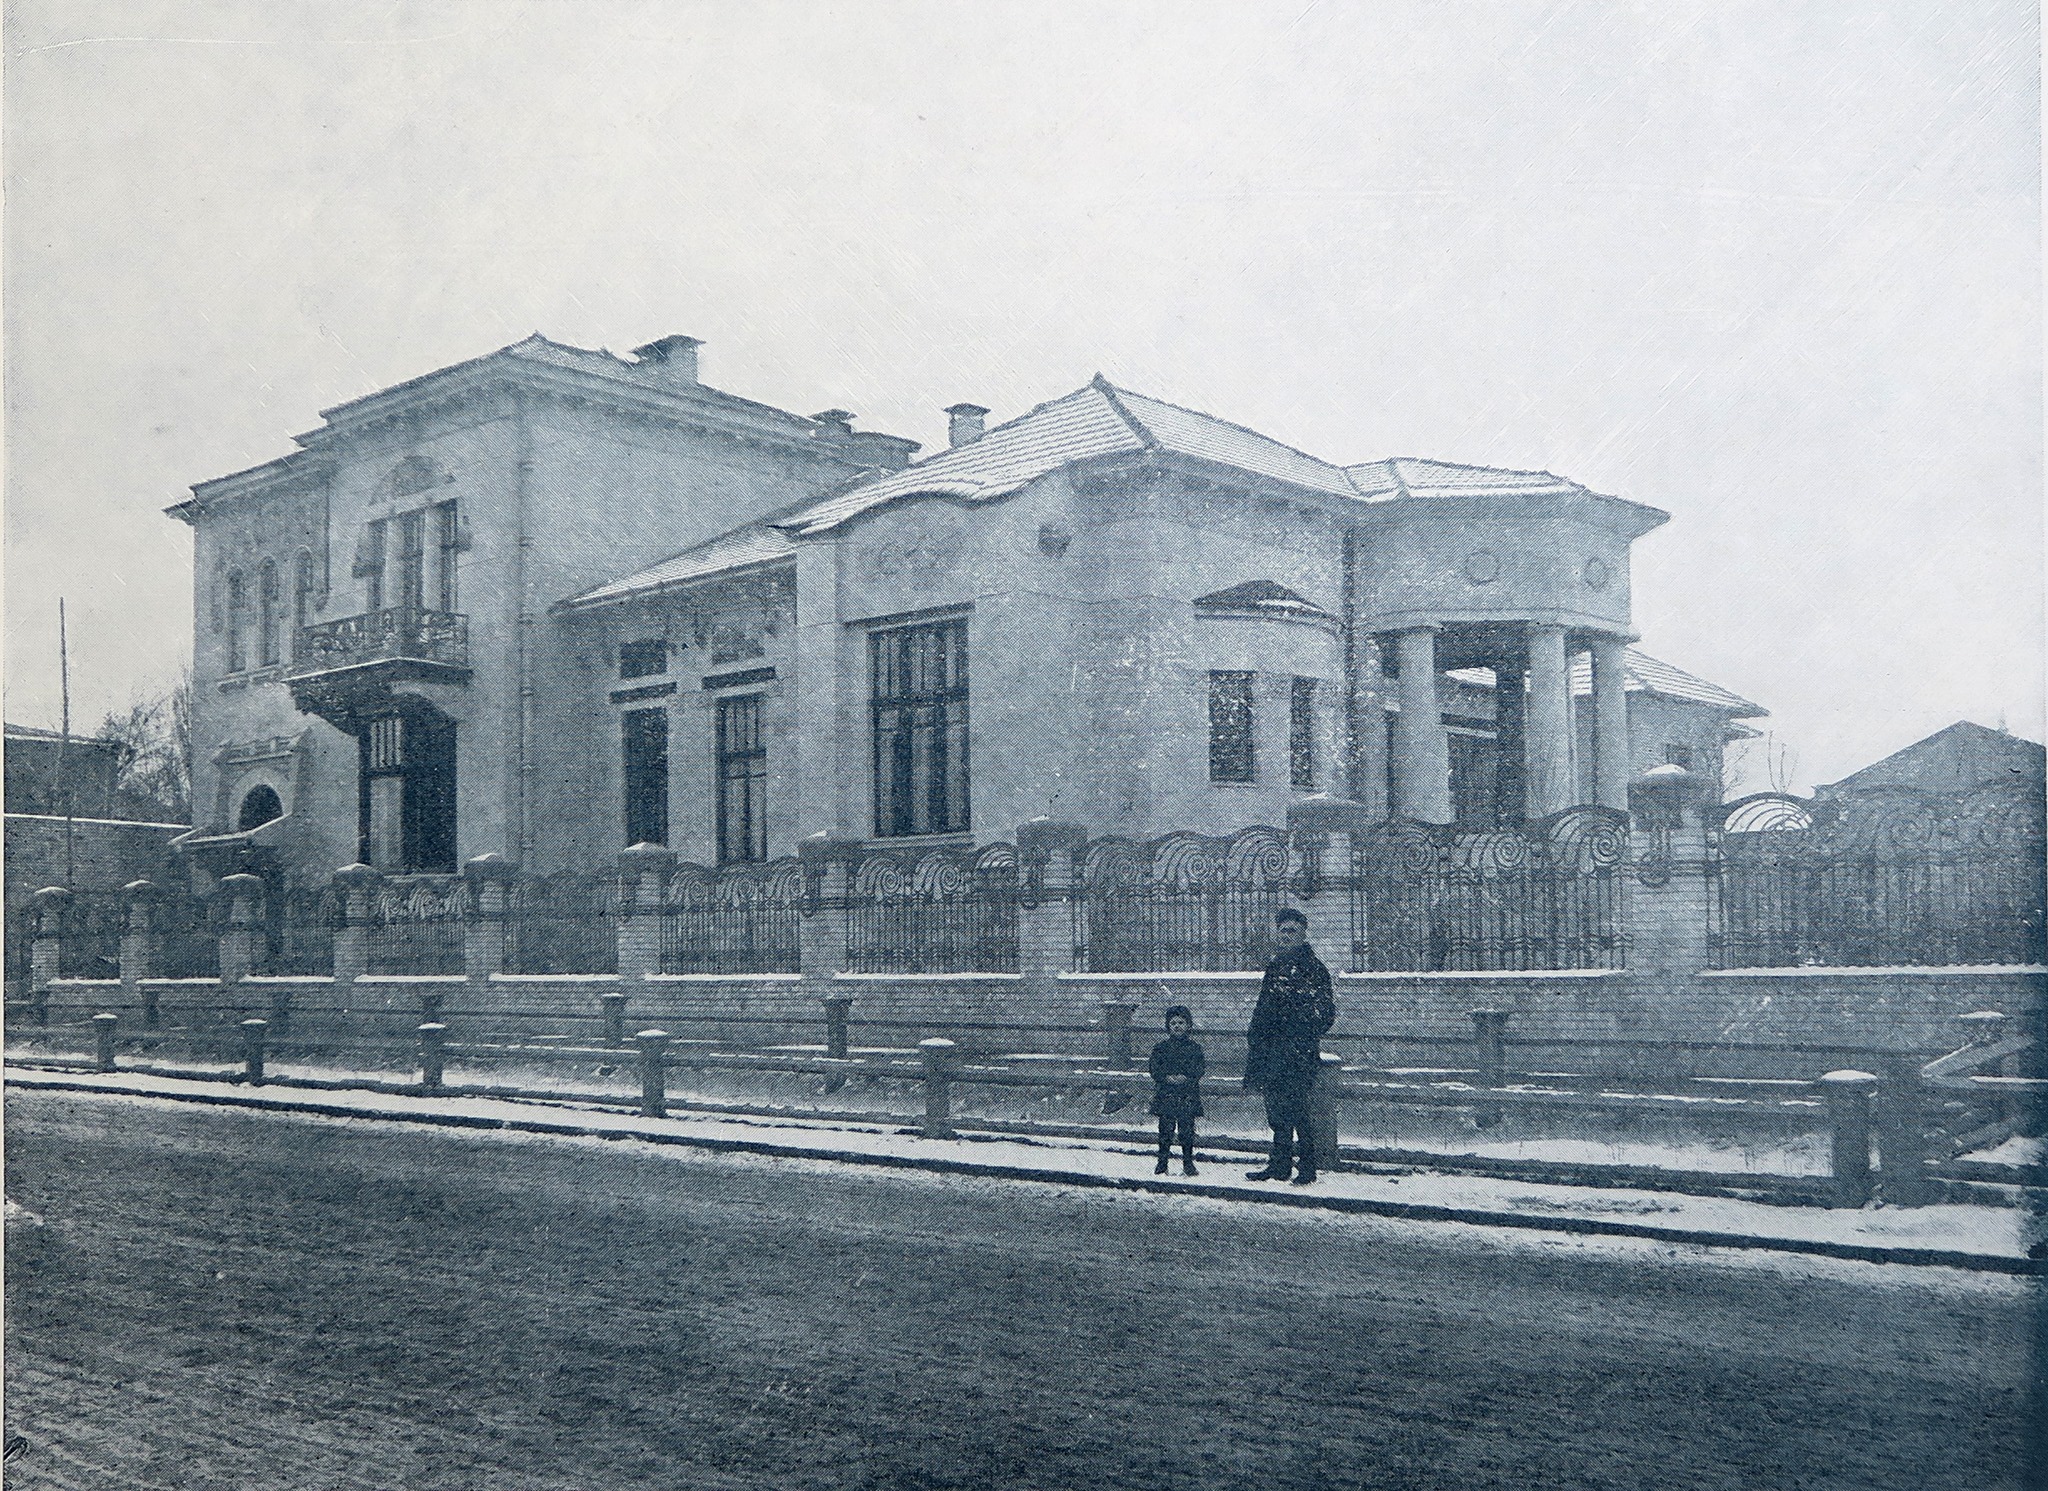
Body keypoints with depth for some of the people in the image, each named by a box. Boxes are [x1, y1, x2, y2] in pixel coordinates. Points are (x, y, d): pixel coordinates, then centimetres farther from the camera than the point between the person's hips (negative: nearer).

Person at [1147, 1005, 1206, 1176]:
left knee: (1186, 1129, 1)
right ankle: (1162, 1163, 12)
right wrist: (1168, 1078, -14)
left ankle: (1188, 1162, 11)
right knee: (1166, 1129, 3)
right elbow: (1155, 1070, 2)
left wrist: (1185, 1078, -17)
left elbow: (1199, 1069, -2)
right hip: (1165, 1096, 1)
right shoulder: (1161, 1047, 7)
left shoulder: (1195, 1047, 4)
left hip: (1188, 1096, -1)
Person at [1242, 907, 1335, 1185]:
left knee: (1293, 1107, -9)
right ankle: (1279, 1165, 16)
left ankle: (1306, 1169, -3)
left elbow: (1323, 1010, -10)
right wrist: (1252, 1037, 19)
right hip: (1272, 1046, 8)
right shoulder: (1276, 964, 17)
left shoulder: (1312, 965, -6)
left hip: (1298, 1047, -8)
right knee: (1275, 1106, 10)